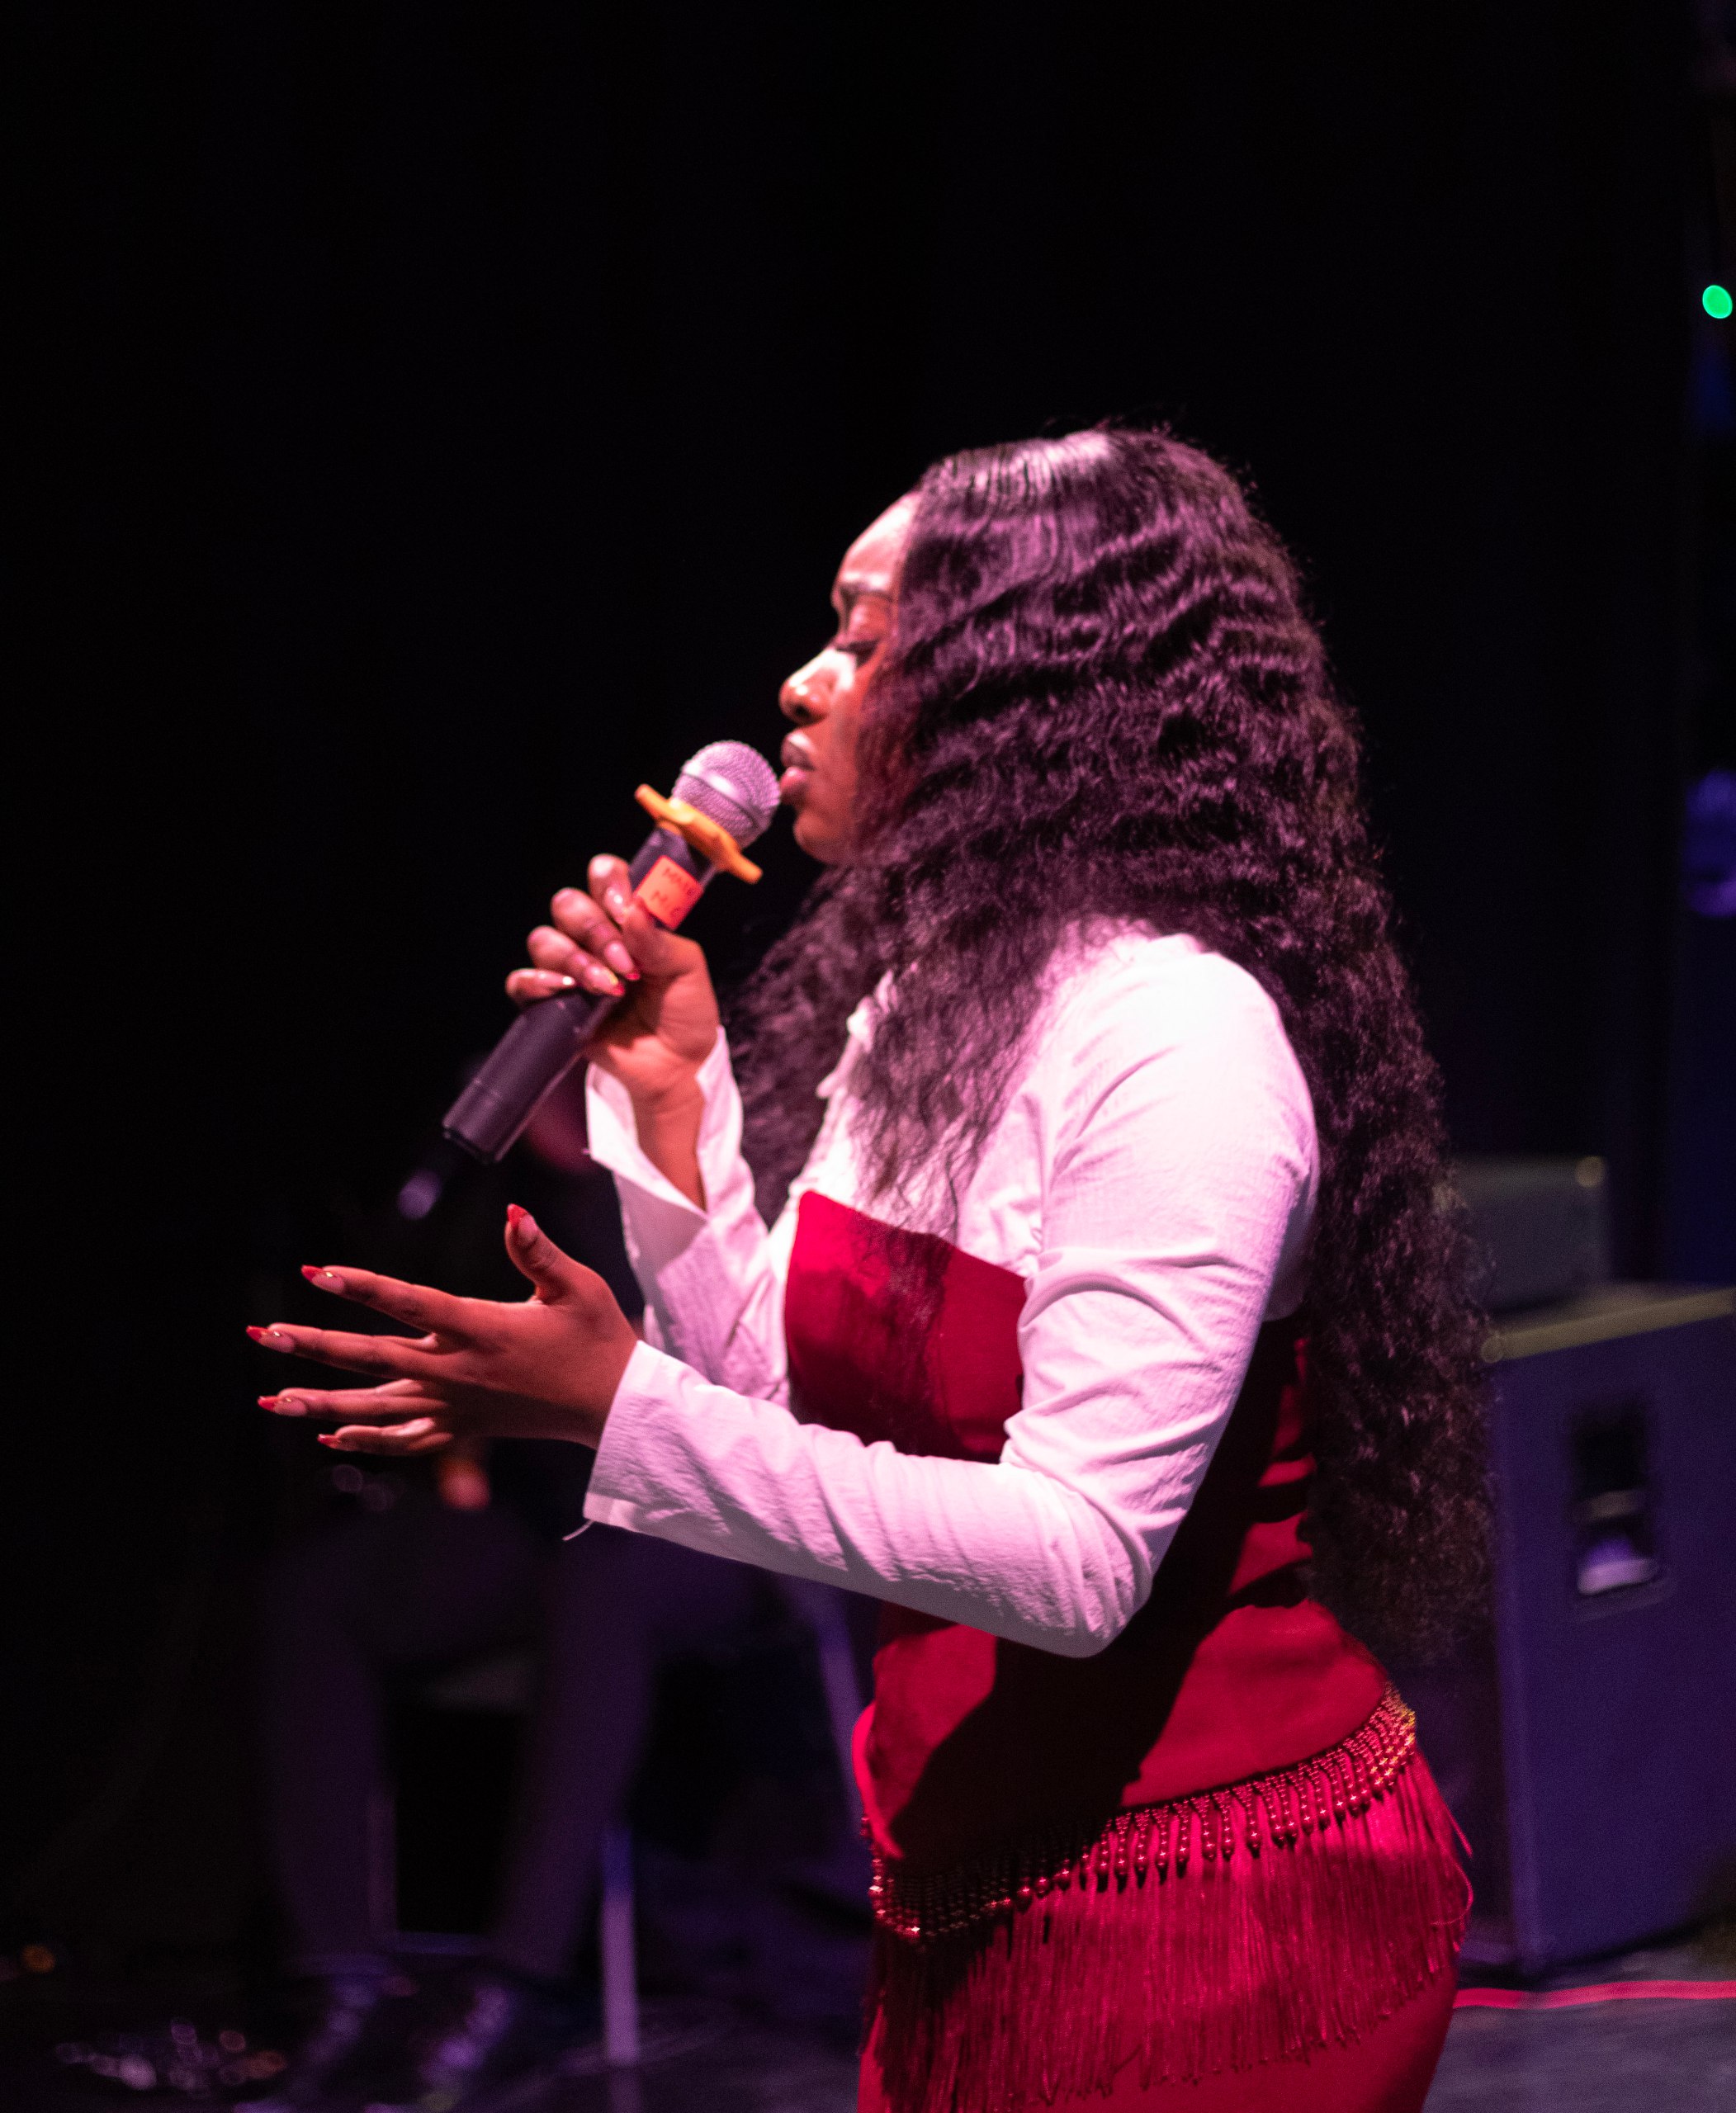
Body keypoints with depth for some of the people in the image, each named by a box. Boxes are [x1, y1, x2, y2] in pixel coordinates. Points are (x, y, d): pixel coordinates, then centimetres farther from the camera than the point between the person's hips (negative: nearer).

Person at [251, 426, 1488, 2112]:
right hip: (973, 1892, 8)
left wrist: (621, 1405, -29)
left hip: (1204, 1916, -8)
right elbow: (796, 1420, 9)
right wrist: (670, 1097, 2)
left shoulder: (1174, 1030, -20)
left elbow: (1080, 1558, -26)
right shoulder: (918, 1003, 9)